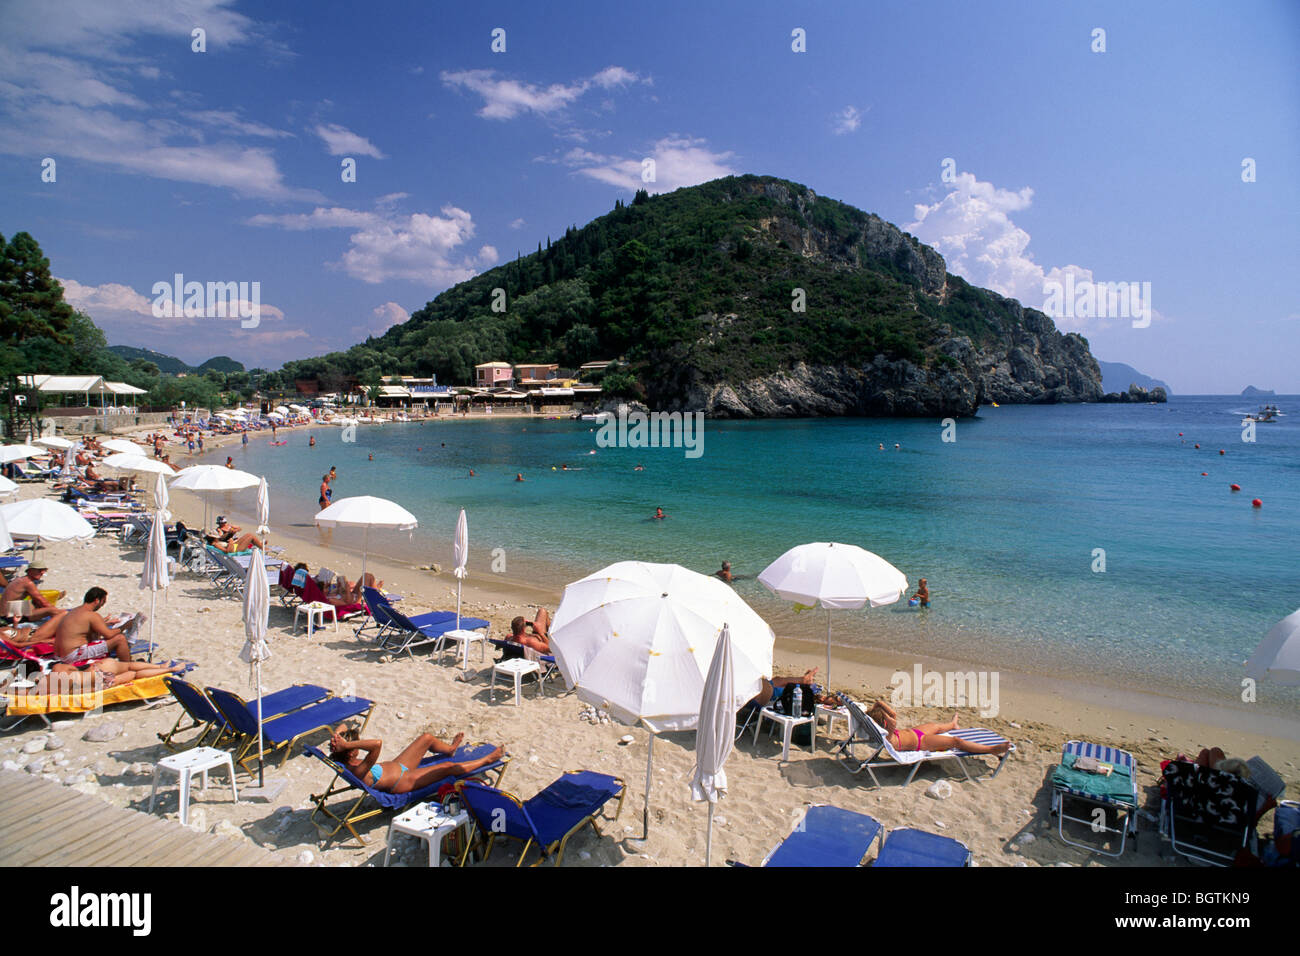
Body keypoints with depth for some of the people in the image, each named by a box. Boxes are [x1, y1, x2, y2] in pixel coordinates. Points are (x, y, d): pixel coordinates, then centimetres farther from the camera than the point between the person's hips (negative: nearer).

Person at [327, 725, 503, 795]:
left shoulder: (347, 761, -14)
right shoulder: (359, 771, -40)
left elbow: (343, 726, -7)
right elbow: (377, 744, -58)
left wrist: (335, 740, -28)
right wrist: (346, 745, -54)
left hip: (396, 766, 9)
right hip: (405, 782, -9)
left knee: (427, 738, 17)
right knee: (449, 767, -4)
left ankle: (450, 748, 52)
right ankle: (487, 760, 19)